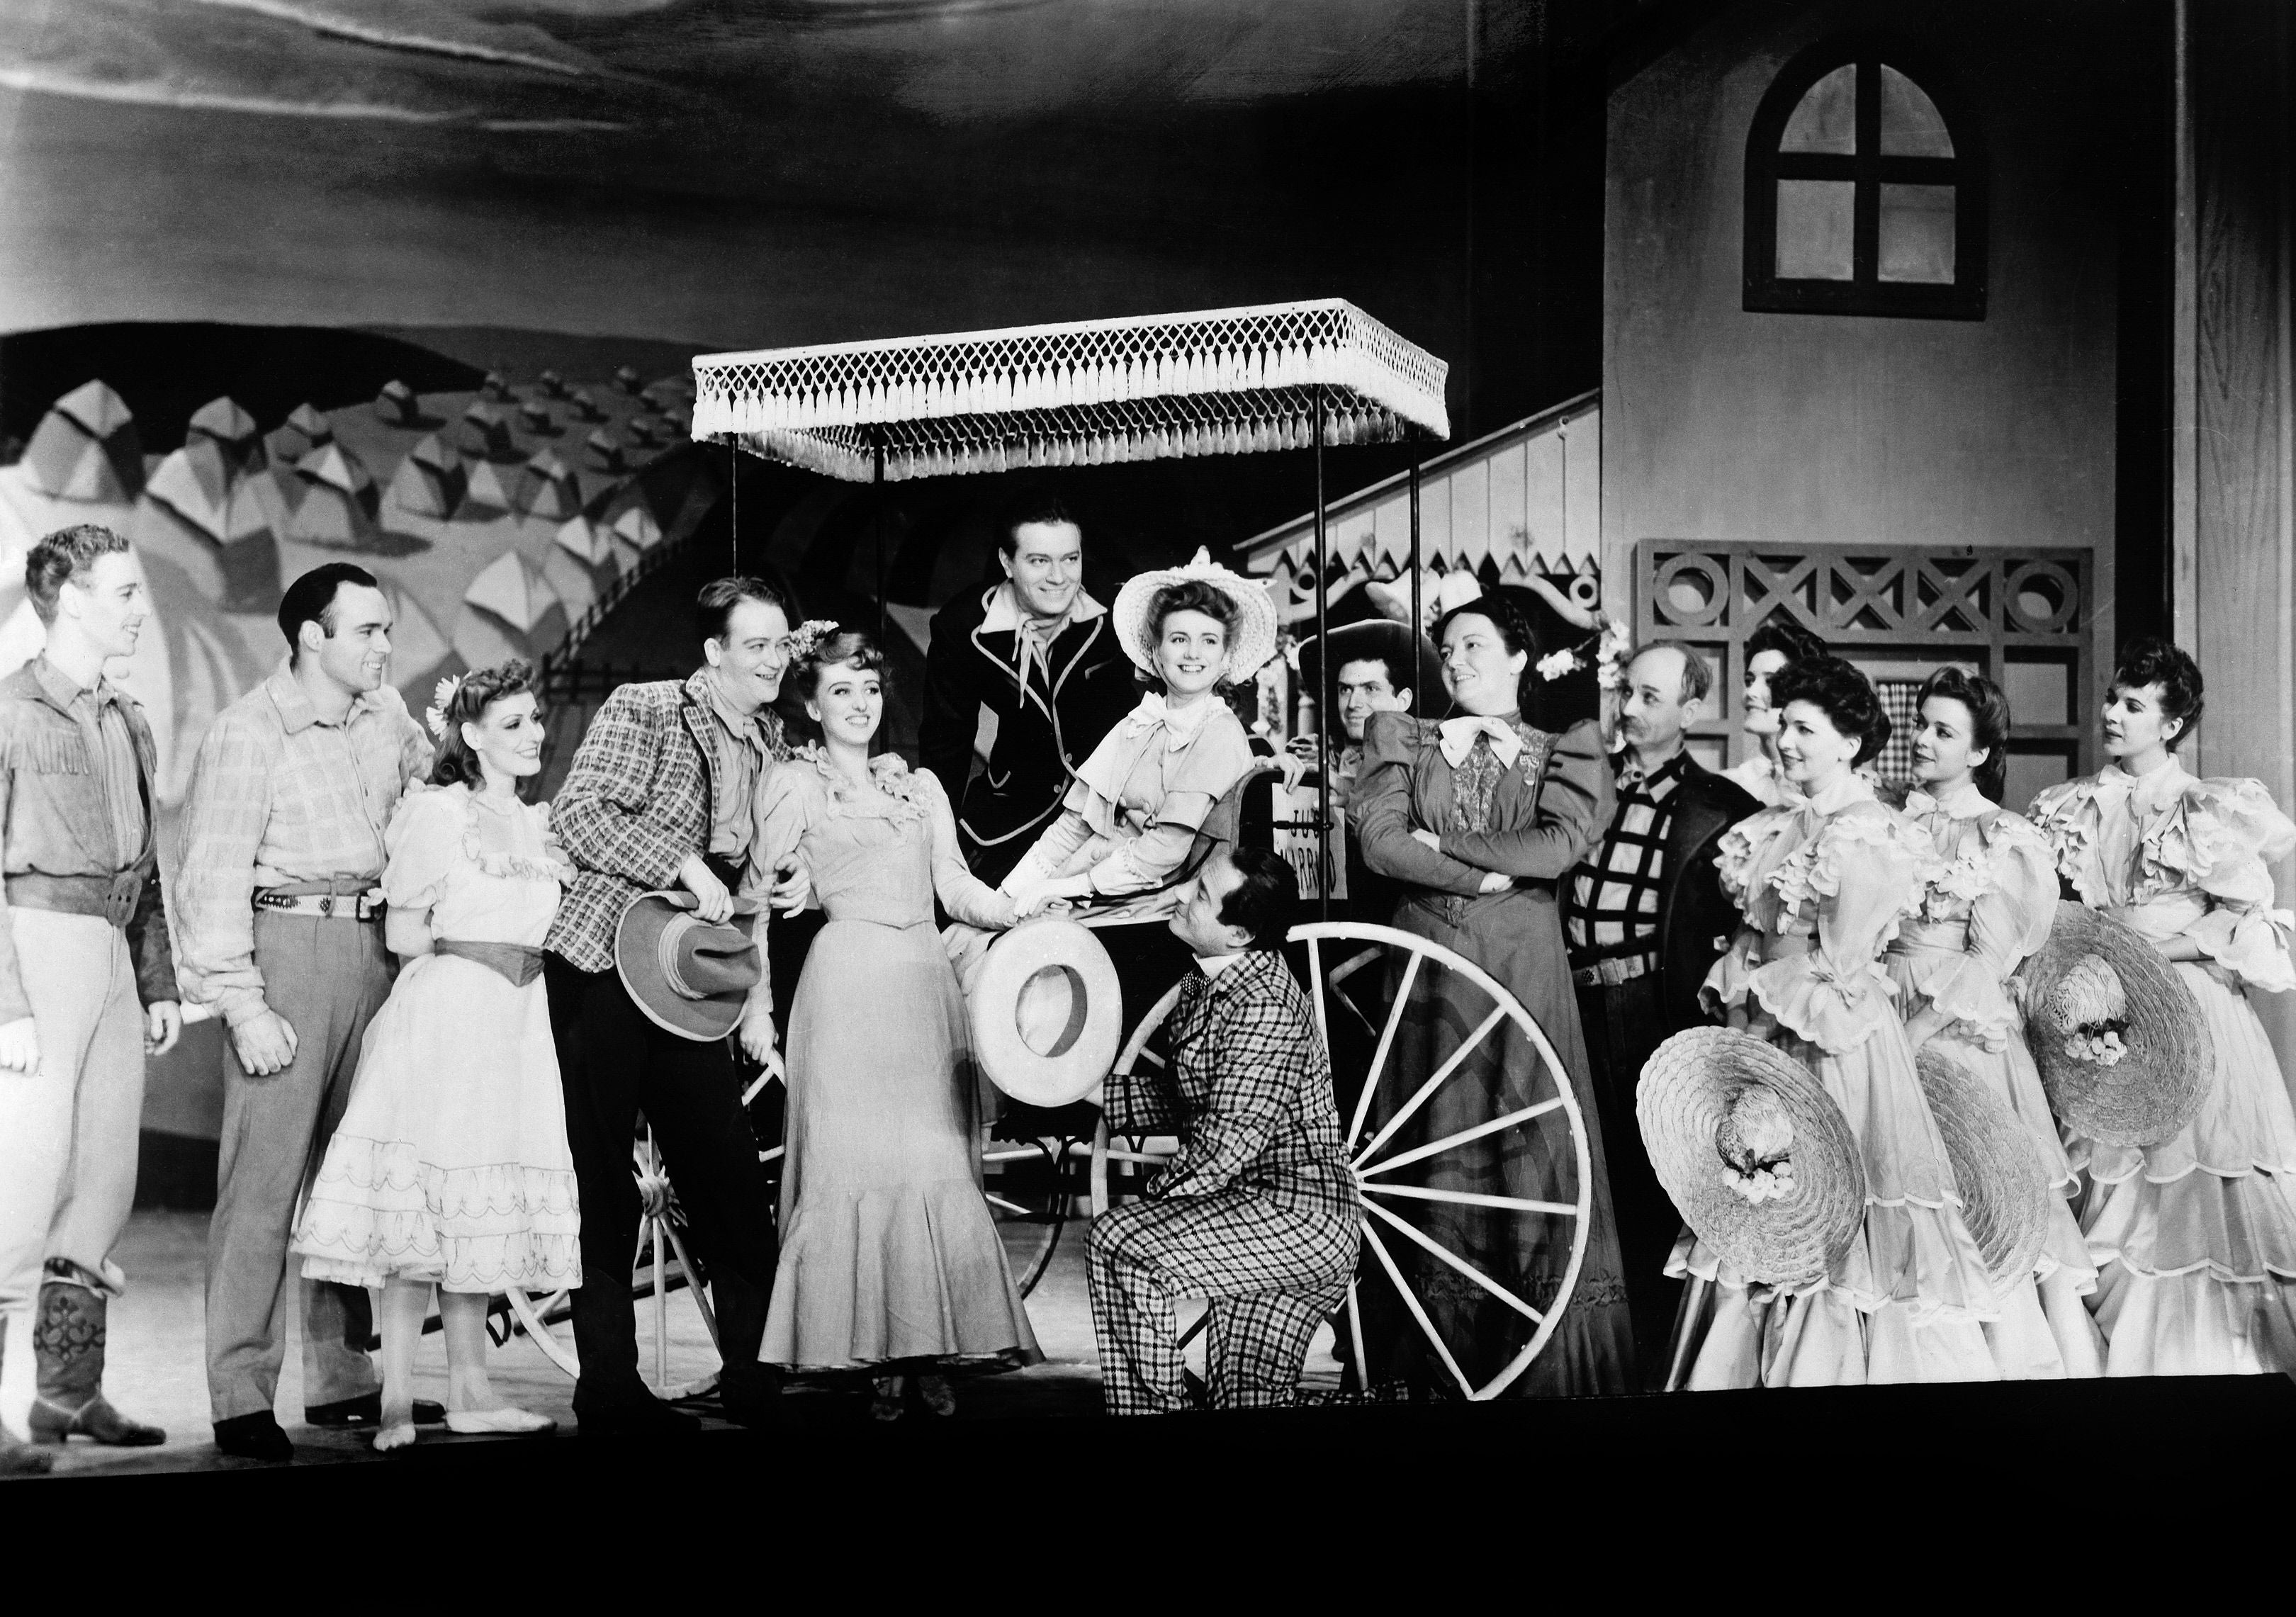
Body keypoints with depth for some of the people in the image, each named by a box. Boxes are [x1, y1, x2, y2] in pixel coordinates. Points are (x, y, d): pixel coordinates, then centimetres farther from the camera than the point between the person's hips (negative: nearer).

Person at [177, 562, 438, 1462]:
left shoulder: (387, 715, 10)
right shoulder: (248, 733, -9)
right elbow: (211, 878, -12)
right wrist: (243, 1007, -17)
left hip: (374, 947, 7)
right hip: (285, 948, -7)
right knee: (264, 1177, -8)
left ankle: (343, 1378, 19)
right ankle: (240, 1396, -3)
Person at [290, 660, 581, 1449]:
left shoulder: (540, 823, 17)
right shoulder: (437, 812, -3)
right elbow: (402, 933, -4)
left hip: (517, 1023, 6)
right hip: (443, 1015, -6)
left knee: (482, 1207, 8)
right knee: (422, 1203, -8)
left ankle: (469, 1390, 13)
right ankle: (397, 1398, -5)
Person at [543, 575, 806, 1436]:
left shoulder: (769, 740, 13)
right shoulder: (642, 711, -8)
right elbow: (578, 815, -18)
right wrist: (687, 865, -21)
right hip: (602, 966, -6)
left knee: (731, 1175, 4)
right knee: (603, 1180, 0)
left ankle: (754, 1375, 13)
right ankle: (609, 1390, 8)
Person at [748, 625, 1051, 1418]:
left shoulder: (920, 784, 20)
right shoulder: (794, 784, 9)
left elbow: (955, 887, 14)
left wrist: (1023, 911, -3)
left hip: (925, 984, 4)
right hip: (847, 986, -4)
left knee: (938, 1167, -2)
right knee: (854, 1166, -7)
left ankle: (930, 1352, 2)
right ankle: (873, 1355, -2)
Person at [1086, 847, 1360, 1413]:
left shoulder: (1265, 1005, -22)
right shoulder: (1202, 986, 8)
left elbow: (1227, 1141, -23)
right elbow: (1186, 1102, 15)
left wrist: (1151, 1201, -12)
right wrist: (1096, 1089, 4)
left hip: (1299, 1217, -10)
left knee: (1119, 1244, -18)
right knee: (1244, 1393, 15)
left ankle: (1152, 1405, -8)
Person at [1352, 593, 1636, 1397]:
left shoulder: (1565, 747, 9)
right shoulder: (1400, 737, 13)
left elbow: (1558, 846, -8)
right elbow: (1381, 841, -2)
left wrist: (1444, 845, -5)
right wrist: (1486, 876, -7)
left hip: (1526, 965, -1)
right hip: (1427, 960, 1)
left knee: (1531, 1148, -5)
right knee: (1430, 1148, 0)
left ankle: (1543, 1369, -1)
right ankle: (1425, 1366, 4)